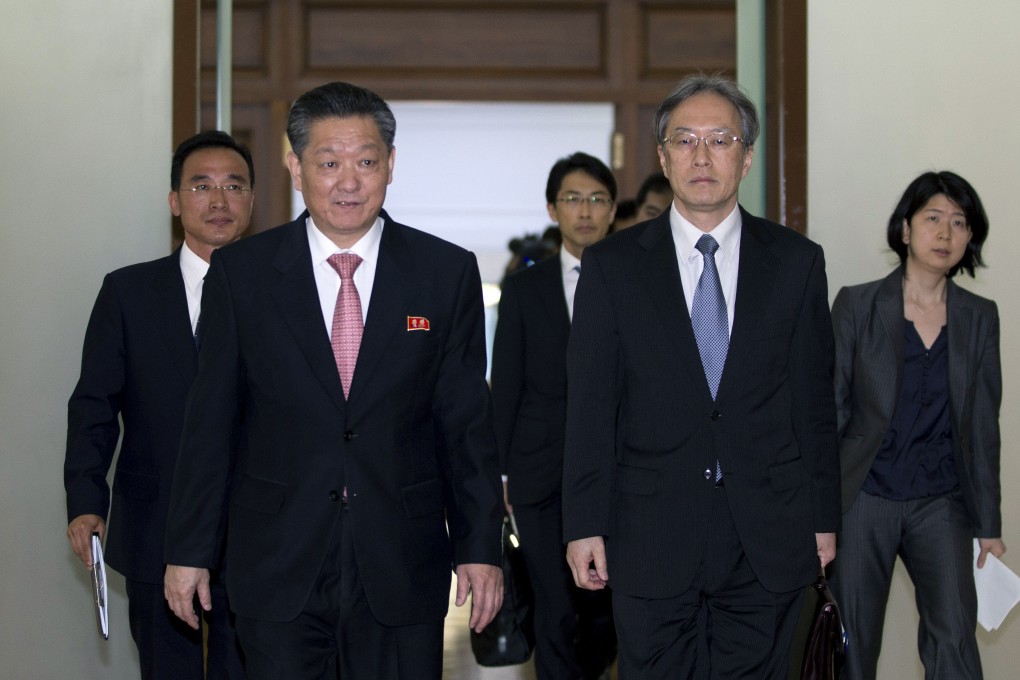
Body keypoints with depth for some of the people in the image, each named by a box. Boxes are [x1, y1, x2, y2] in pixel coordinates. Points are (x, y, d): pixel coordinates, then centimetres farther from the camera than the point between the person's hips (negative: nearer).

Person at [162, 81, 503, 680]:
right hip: (277, 570, 0)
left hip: (402, 570, 0)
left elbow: (467, 421, 3)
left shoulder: (447, 272, 2)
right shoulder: (241, 273, 1)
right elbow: (211, 419, 4)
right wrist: (189, 549, 4)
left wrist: (481, 547, 1)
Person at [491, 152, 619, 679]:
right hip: (542, 476, 0)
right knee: (556, 612, -1)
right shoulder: (523, 290, 7)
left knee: (609, 607, 8)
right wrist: (498, 472, 1)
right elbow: (505, 388, 6)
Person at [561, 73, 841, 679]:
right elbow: (590, 406, 1)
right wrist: (585, 524, -3)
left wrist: (824, 519, 6)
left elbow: (815, 399, 7)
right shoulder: (612, 265, 3)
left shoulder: (797, 261, 6)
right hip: (651, 538, -1)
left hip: (771, 541, 1)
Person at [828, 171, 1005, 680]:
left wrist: (989, 523, 7)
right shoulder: (857, 306, -3)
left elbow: (983, 425, 8)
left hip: (940, 504, 2)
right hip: (863, 500, -1)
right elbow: (828, 412, -2)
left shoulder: (980, 317, 5)